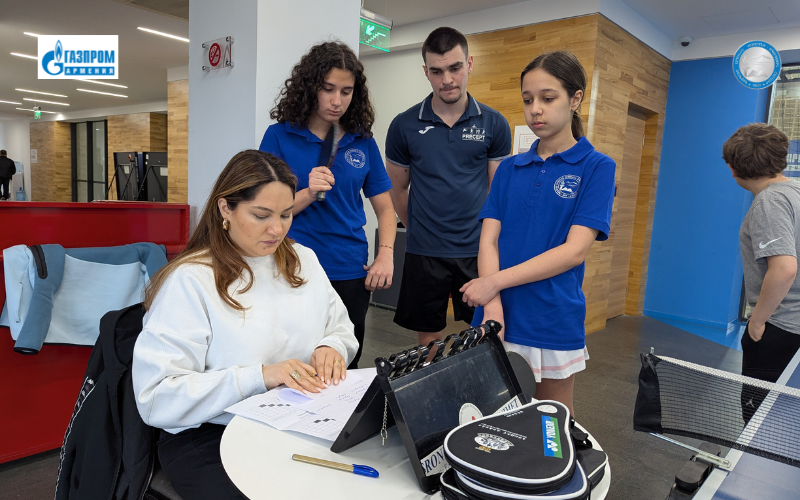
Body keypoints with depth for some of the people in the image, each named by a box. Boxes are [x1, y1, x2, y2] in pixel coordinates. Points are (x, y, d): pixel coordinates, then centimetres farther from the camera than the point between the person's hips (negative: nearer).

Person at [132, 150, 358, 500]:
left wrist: (331, 348, -7)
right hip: (208, 436, -4)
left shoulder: (303, 261, 8)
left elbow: (342, 328, 16)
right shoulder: (189, 281, -12)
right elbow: (157, 398, -17)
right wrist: (259, 377, -24)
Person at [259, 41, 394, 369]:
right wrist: (308, 194, -20)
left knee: (345, 370, 14)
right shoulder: (280, 136, -1)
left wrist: (385, 256, -5)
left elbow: (384, 207, 10)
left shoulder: (363, 141, 6)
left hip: (352, 276, 3)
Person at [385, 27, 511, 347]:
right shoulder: (404, 126, -1)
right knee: (428, 340, 11)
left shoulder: (494, 124, 1)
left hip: (477, 252, 0)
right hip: (424, 254, 0)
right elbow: (398, 190, 9)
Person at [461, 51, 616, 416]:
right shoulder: (509, 168, 8)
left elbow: (575, 250, -13)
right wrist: (493, 307, -16)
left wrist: (495, 282, -16)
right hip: (499, 318, 3)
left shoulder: (596, 167, -4)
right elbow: (489, 240, 0)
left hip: (554, 324, -3)